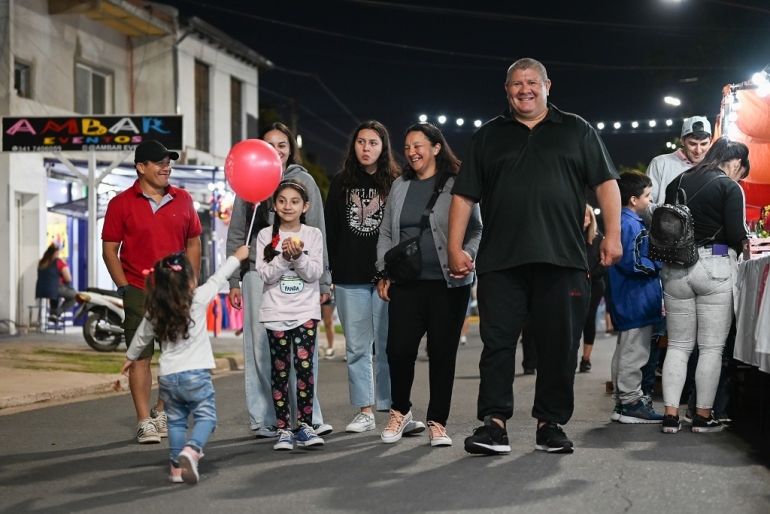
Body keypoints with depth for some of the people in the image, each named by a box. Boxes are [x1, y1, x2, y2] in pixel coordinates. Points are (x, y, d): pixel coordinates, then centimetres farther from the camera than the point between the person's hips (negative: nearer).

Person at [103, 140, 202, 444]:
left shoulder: (183, 200, 8)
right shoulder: (121, 204, -2)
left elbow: (193, 243, 13)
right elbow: (109, 249, -1)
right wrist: (124, 288, -8)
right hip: (139, 293, -4)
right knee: (141, 356, -3)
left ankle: (162, 413, 23)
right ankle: (144, 422, 0)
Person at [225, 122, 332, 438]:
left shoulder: (304, 181, 9)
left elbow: (318, 233, 7)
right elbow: (237, 235, 12)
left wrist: (322, 280, 2)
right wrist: (233, 281, 6)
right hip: (258, 272, 1)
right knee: (260, 348, 0)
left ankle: (308, 417, -1)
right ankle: (264, 419, 7)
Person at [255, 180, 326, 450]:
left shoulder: (313, 235, 4)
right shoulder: (266, 236, 3)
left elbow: (314, 273, -4)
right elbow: (266, 275, -5)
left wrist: (298, 256, -19)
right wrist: (284, 257, -19)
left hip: (306, 311, 0)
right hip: (276, 312, 0)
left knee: (304, 365, -8)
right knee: (280, 369, 3)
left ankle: (305, 425, 1)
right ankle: (283, 429, 7)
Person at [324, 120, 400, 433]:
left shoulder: (396, 183, 4)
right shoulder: (341, 183, 12)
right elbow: (330, 230, 11)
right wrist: (329, 271, 4)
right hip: (350, 279, 3)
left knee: (387, 344, -2)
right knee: (357, 347, 4)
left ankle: (393, 407, 5)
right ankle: (364, 411, 10)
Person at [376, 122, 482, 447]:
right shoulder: (400, 186, 15)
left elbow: (476, 230, 2)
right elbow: (386, 234, 18)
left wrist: (467, 254, -16)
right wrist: (383, 273, 9)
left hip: (448, 284, -3)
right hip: (406, 284, 3)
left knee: (443, 353, 1)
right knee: (399, 349, -6)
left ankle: (437, 422, 13)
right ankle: (400, 413, 16)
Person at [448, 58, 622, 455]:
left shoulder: (576, 131, 14)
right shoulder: (488, 136, 16)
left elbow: (606, 183, 9)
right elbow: (464, 195, 12)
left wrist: (612, 233, -4)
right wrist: (455, 248, 2)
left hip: (562, 259, 0)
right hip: (500, 261, 1)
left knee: (559, 345, 3)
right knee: (497, 342, -4)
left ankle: (551, 424, 12)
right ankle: (494, 423, -2)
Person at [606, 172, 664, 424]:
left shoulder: (624, 221, 15)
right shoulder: (631, 224, -17)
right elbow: (631, 263, -22)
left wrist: (655, 263, 14)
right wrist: (659, 265, -11)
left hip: (629, 303, 11)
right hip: (636, 301, -11)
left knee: (625, 351, 15)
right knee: (634, 353, -6)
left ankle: (622, 401, 21)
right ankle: (631, 403, -2)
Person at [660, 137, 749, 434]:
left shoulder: (678, 183, 11)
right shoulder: (730, 187, -5)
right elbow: (736, 235, -11)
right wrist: (743, 243, 10)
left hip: (675, 267, 5)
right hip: (715, 267, -5)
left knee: (678, 345, 10)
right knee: (712, 347, 4)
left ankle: (671, 415, 4)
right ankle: (703, 416, 6)